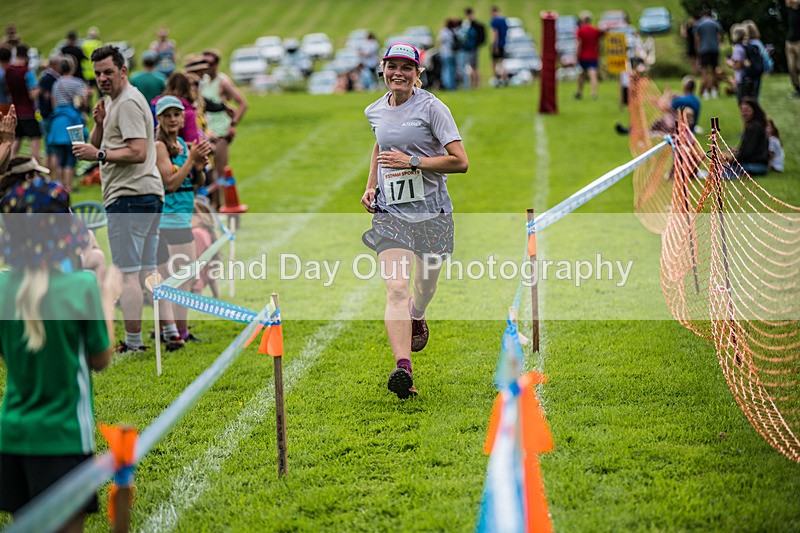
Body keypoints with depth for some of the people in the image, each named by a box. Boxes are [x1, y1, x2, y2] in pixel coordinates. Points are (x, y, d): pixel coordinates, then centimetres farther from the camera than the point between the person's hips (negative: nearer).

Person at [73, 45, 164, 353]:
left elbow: (138, 153, -20)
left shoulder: (128, 103, -11)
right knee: (147, 271, 13)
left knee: (128, 273, -9)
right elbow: (96, 145, 22)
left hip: (129, 195, -11)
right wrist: (100, 123, 5)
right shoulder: (113, 102, 22)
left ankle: (133, 344, -9)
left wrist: (99, 154, -18)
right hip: (148, 196, 11)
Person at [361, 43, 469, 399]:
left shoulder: (431, 107, -8)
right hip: (390, 210, 2)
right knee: (395, 288, -17)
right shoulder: (375, 112, 7)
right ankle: (403, 369, -27)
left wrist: (412, 161, -19)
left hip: (430, 209, -2)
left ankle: (417, 316, 54)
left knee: (425, 284, 16)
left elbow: (460, 162, -12)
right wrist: (371, 186, 17)